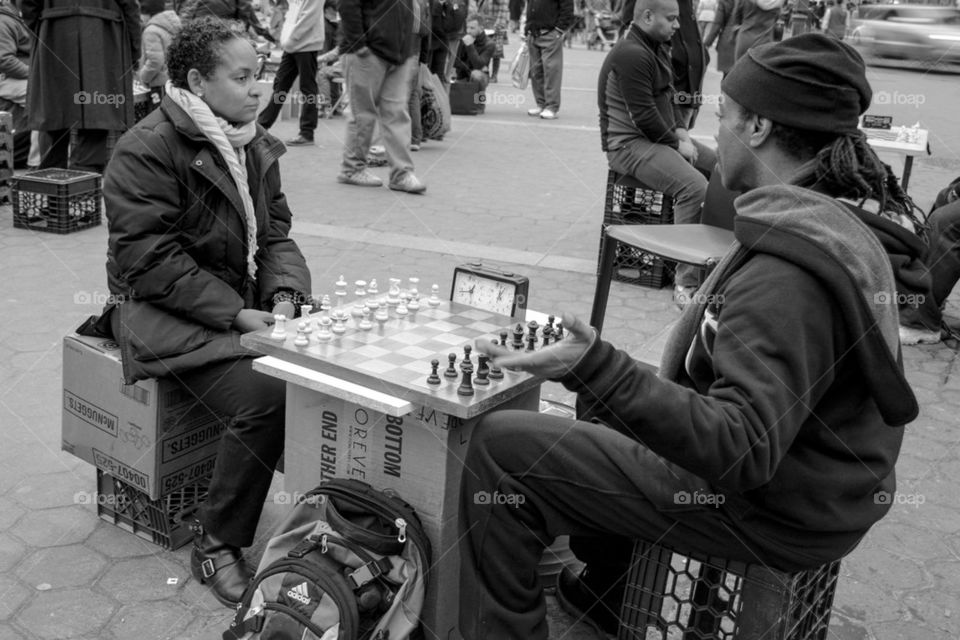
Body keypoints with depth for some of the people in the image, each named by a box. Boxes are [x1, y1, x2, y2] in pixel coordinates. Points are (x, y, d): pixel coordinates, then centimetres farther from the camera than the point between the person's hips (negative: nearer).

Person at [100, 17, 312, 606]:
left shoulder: (255, 144, 11)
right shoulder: (147, 150, -12)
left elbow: (275, 230, 13)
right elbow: (151, 261, -17)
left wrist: (284, 296, -7)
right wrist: (236, 316, -21)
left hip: (250, 303, 7)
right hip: (168, 313, -7)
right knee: (266, 394, -29)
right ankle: (216, 546, -9)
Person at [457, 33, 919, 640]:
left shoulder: (784, 273, -29)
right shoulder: (832, 224, 5)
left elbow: (743, 451, -35)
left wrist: (600, 371, -44)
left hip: (770, 513, -10)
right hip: (808, 477, 10)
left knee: (501, 447, -13)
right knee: (603, 400, 28)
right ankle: (610, 590, 38)